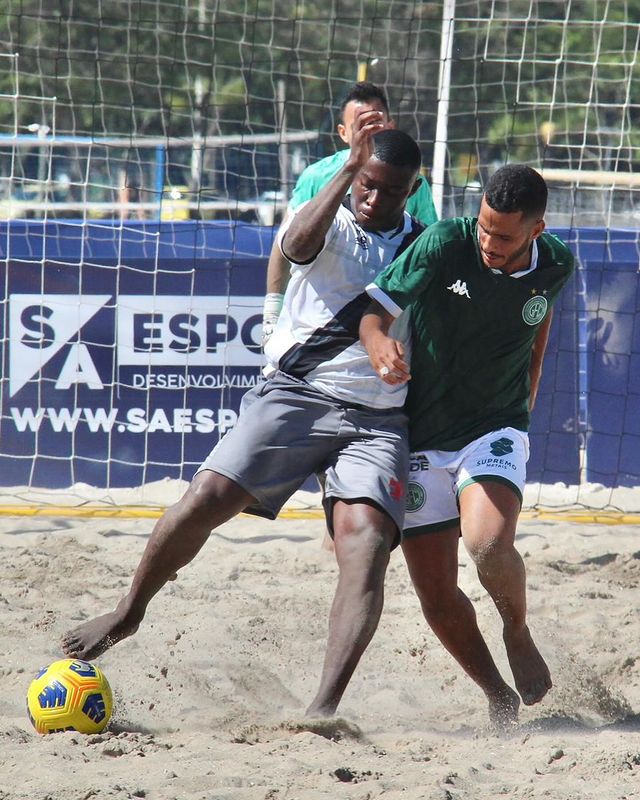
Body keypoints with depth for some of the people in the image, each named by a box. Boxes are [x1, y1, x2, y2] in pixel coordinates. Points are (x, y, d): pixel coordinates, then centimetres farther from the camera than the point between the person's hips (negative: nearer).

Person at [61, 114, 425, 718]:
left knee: (365, 539, -23)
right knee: (208, 496, -16)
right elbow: (298, 245, -22)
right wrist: (348, 168, -29)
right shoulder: (329, 222, 4)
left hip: (377, 418, 1)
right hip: (295, 392, -1)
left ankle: (325, 706, -29)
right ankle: (128, 613, 10)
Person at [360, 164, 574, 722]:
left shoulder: (556, 266, -5)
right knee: (437, 597, 0)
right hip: (421, 437, 0)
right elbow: (373, 306, -17)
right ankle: (498, 696, 23)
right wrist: (380, 343, -40)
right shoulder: (443, 246, -16)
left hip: (495, 430, 0)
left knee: (489, 545, -29)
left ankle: (518, 633, 3)